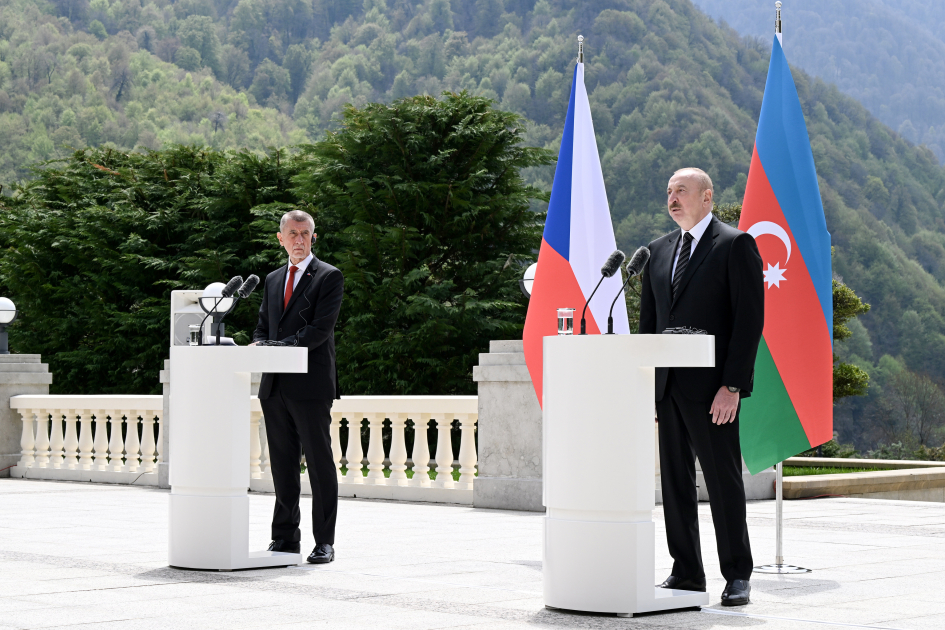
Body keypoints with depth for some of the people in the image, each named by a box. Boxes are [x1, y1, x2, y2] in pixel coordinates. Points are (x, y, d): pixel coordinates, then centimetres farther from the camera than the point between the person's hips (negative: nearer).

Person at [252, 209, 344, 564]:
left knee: (319, 463, -4)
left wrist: (282, 347, -20)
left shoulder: (329, 277, 0)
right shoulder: (273, 280, 20)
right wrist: (260, 346, -1)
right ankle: (285, 538, 16)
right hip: (275, 386, 6)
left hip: (310, 386, -6)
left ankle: (324, 542, -1)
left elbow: (320, 328, -11)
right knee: (282, 464, 9)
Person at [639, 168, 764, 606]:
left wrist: (732, 385, -16)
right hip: (666, 386, 6)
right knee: (674, 480, 8)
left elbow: (750, 318, -9)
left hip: (712, 387, -6)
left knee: (724, 480, -2)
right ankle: (686, 572, 16)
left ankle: (737, 576, 6)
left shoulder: (736, 245, -3)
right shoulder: (659, 250, 16)